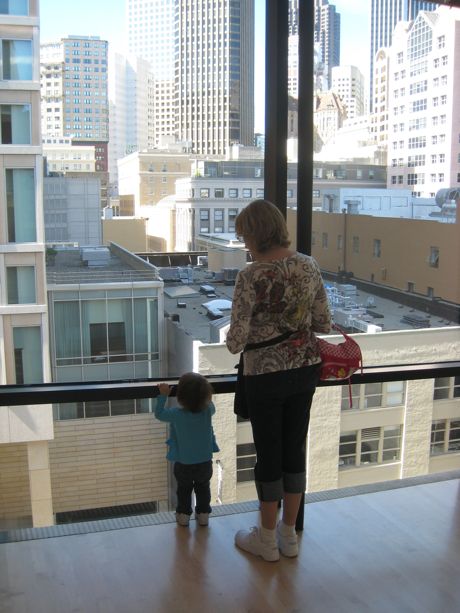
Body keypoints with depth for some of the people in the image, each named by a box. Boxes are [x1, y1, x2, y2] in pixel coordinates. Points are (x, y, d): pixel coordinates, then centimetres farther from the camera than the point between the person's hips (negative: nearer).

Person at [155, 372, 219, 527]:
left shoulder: (176, 414, -25)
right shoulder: (208, 411, -20)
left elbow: (159, 414, -6)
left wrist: (163, 395, -1)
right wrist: (203, 389, 11)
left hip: (183, 464, -1)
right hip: (205, 462, 2)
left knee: (184, 489, 24)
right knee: (203, 488, 25)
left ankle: (183, 515, 35)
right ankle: (203, 514, 35)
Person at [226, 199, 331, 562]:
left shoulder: (251, 276, -20)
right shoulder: (309, 266, -3)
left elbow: (237, 338, -18)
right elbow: (324, 323, 2)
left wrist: (233, 342, 4)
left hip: (266, 373, -5)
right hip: (306, 368, 5)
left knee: (269, 453, 10)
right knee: (295, 449, 16)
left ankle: (267, 540, 27)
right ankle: (289, 535, 32)